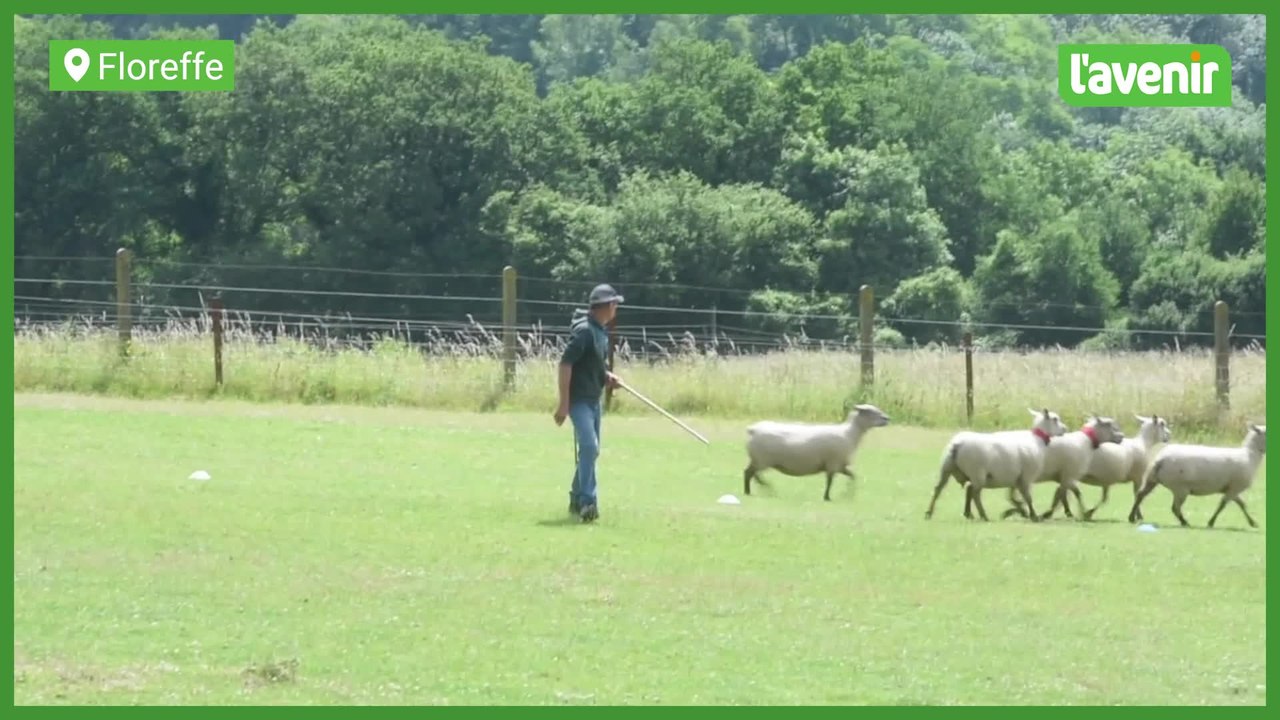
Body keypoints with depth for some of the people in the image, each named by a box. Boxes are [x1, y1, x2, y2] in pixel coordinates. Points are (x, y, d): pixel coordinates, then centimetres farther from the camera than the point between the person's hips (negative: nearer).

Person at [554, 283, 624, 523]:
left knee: (591, 450, 14)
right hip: (579, 400, -10)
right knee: (589, 446, -19)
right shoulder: (584, 330, -17)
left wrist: (607, 377, 4)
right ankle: (587, 501, -22)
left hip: (594, 399, 10)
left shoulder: (601, 332, 11)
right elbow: (565, 364, -21)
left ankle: (577, 499, 26)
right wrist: (563, 404, -23)